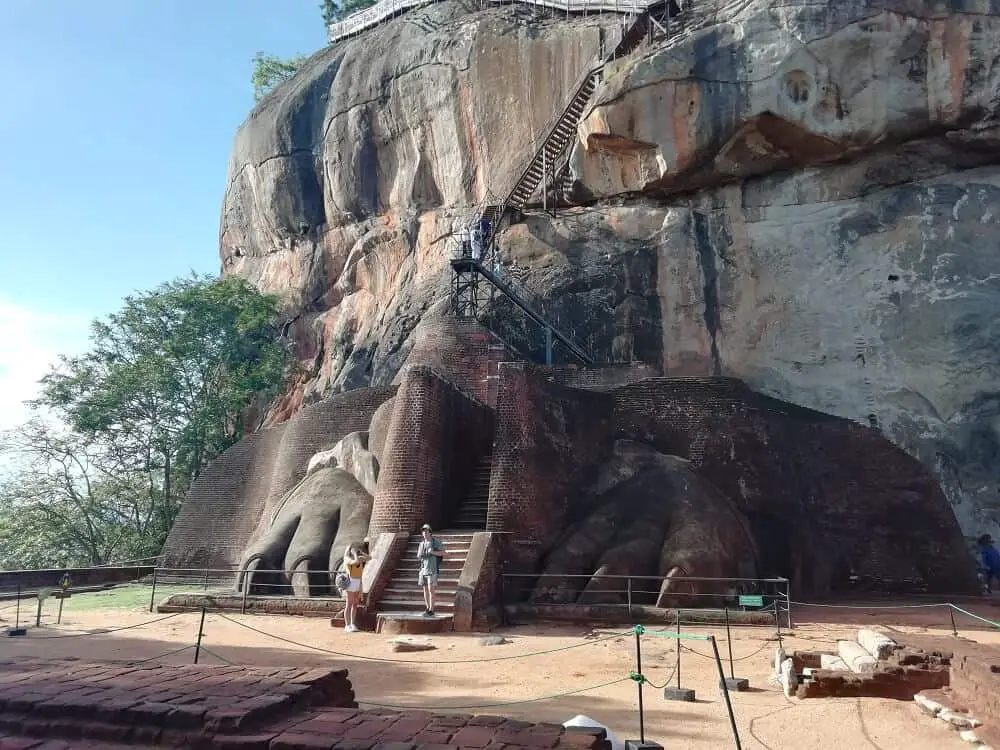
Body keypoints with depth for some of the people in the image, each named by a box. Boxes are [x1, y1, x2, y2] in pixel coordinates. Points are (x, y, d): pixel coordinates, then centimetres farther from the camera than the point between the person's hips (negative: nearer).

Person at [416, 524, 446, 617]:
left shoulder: (436, 542, -6)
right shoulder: (422, 543, 10)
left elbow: (443, 553, -7)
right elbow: (418, 557, 15)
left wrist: (433, 552, -21)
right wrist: (420, 554, -10)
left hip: (433, 569, -6)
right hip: (423, 569, 6)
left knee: (431, 590, -10)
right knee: (425, 589, 8)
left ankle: (431, 611, -6)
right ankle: (427, 608, 18)